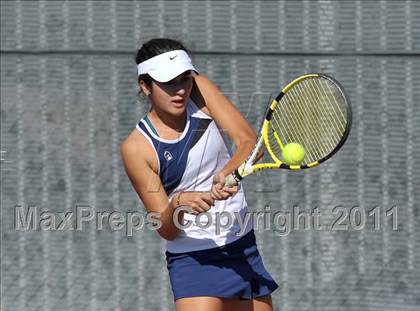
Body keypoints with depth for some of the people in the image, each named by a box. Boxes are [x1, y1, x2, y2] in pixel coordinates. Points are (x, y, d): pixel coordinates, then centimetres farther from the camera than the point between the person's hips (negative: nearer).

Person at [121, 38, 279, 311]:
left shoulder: (199, 91, -4)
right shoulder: (137, 147, -14)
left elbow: (248, 141, -15)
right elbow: (166, 230, -14)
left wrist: (228, 174, -35)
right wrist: (178, 204, -37)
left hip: (244, 249, 5)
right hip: (193, 260, -5)